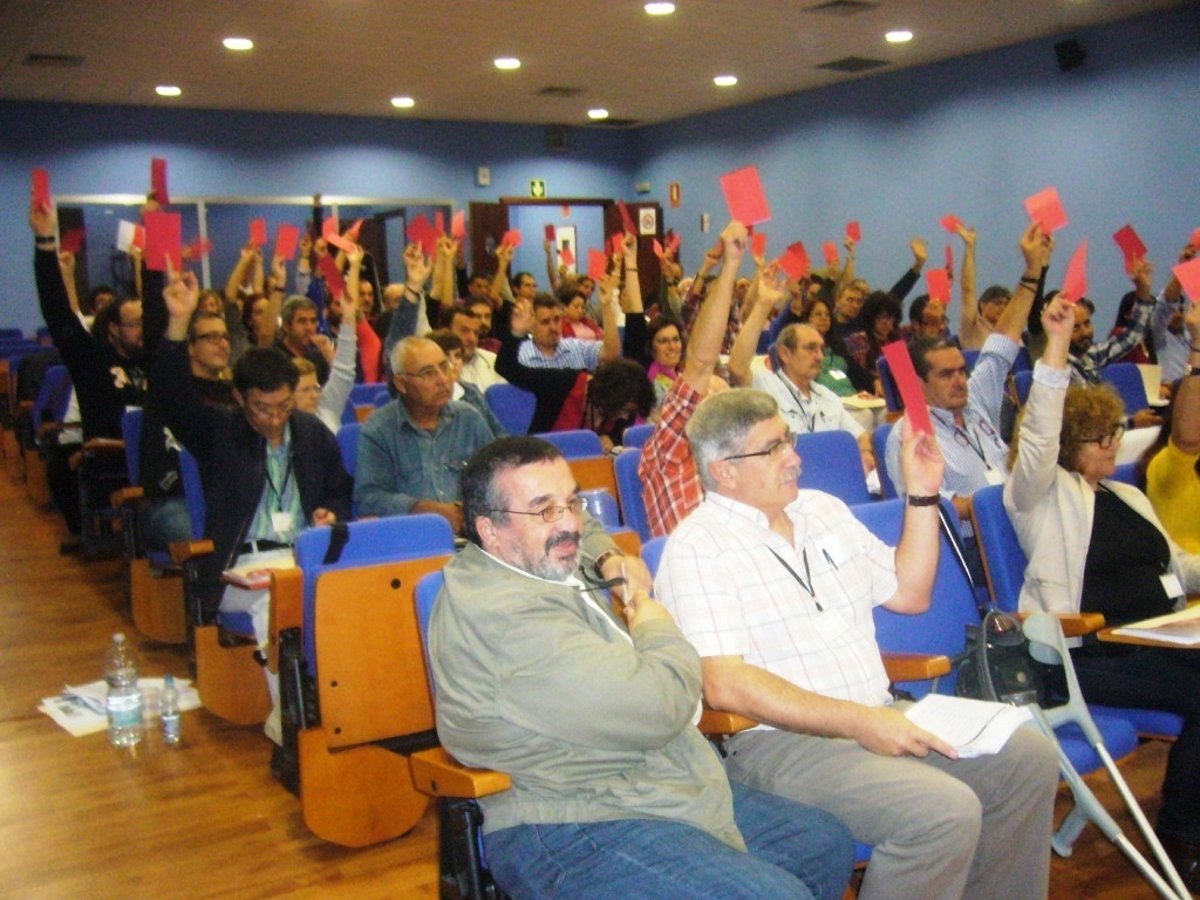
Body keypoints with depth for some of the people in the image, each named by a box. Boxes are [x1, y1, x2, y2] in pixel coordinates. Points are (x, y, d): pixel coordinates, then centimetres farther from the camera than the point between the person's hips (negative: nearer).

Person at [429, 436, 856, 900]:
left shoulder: (547, 564, 9)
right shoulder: (505, 615, -24)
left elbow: (583, 531, 36)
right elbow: (661, 707, -27)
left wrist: (608, 560, 14)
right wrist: (655, 624, -6)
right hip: (573, 830, -11)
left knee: (828, 846, 14)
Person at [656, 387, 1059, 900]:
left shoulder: (823, 510, 15)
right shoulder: (696, 549, -11)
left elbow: (908, 593, 22)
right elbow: (724, 685, -21)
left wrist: (923, 494, 11)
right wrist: (856, 721, -23)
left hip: (876, 717, 8)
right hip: (775, 742, -8)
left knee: (1029, 758, -3)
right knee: (943, 811, -26)